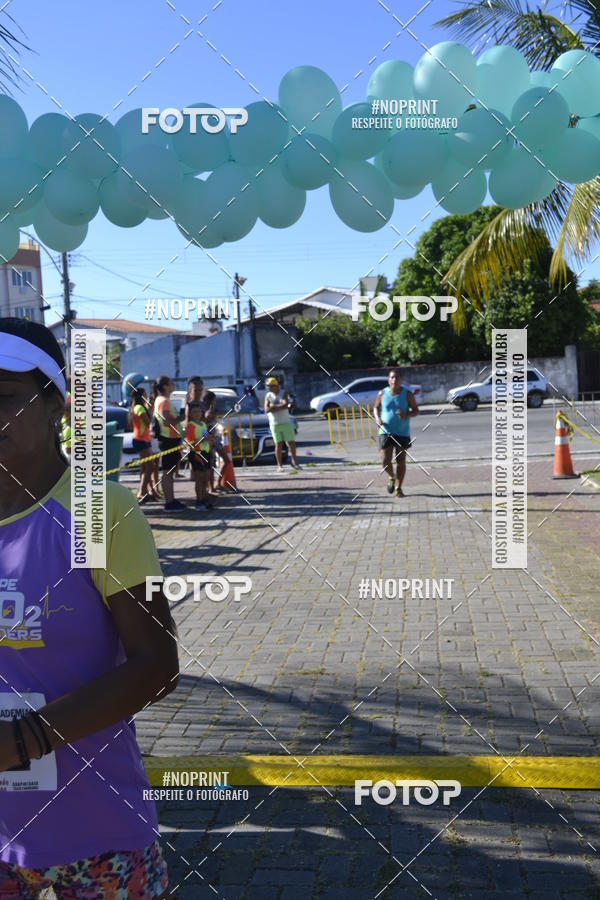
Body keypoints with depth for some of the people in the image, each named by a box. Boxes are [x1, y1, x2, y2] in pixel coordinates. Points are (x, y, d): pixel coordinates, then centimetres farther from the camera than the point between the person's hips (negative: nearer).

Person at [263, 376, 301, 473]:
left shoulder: (283, 394, 1)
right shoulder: (268, 396, 4)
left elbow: (285, 404, -16)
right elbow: (267, 409, -8)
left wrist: (274, 407, -14)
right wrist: (280, 406, -13)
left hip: (286, 423, 0)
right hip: (275, 424, 0)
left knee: (292, 443, 1)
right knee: (278, 444, -2)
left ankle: (294, 462, 16)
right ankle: (279, 465, 1)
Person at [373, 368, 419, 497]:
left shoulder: (407, 394, -5)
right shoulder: (382, 394, -1)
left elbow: (416, 410, 1)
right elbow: (376, 407, 13)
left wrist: (407, 415, -21)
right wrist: (377, 418, -7)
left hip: (403, 433, 0)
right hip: (386, 432, 1)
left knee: (401, 461, 1)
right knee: (385, 461, -8)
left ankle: (398, 488, 18)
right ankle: (391, 477, 25)